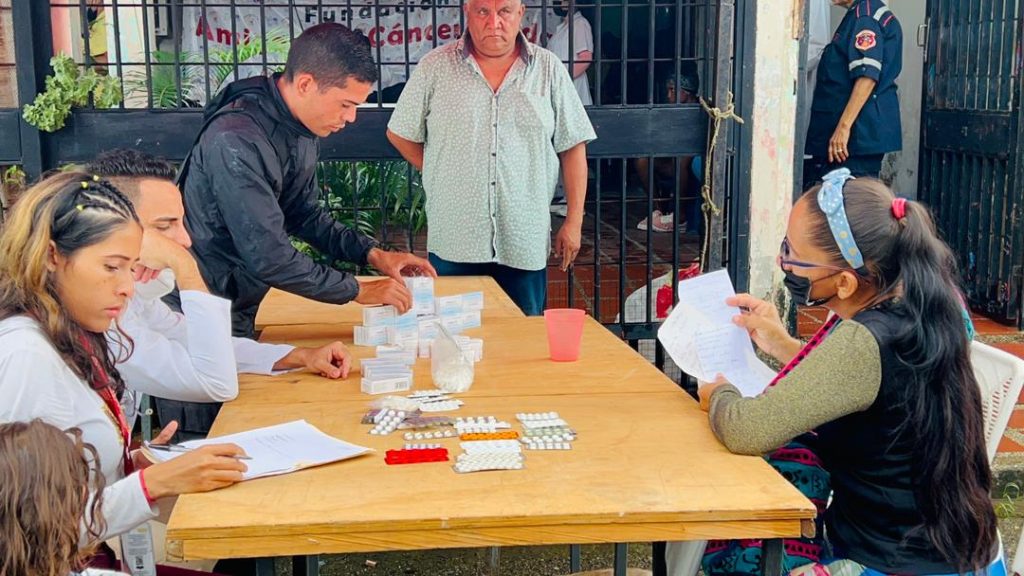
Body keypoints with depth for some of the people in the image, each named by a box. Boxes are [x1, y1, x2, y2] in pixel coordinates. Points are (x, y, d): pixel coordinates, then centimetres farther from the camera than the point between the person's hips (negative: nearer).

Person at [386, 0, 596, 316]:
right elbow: (399, 133, 10)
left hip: (525, 243, 1)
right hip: (454, 242, 0)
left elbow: (573, 147, 5)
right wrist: (441, 176, 4)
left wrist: (574, 221, 1)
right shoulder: (435, 67, 2)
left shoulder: (549, 70, 5)